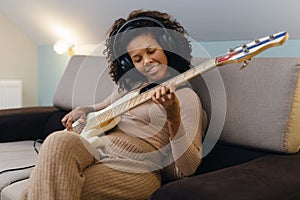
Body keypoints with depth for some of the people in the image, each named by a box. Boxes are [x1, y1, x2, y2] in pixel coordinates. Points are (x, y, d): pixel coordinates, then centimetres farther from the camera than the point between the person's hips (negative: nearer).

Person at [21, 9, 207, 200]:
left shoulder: (186, 96, 3)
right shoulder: (130, 86, 23)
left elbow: (187, 169, -6)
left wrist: (173, 118, -22)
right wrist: (85, 110, 16)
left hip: (137, 166, -6)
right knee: (59, 141, -30)